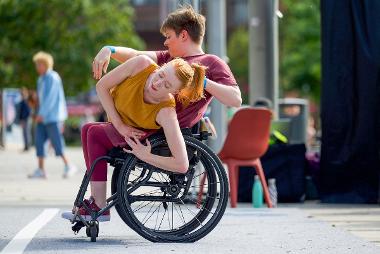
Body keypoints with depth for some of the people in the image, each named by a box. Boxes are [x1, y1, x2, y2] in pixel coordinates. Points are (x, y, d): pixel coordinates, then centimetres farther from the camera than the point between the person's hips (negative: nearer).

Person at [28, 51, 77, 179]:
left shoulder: (52, 78, -12)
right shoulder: (41, 79, 16)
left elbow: (51, 98, -20)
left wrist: (41, 113, -24)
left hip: (53, 117, -9)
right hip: (43, 117, 9)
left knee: (56, 142, -9)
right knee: (39, 141, 1)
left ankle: (68, 166, 0)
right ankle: (40, 170, 1)